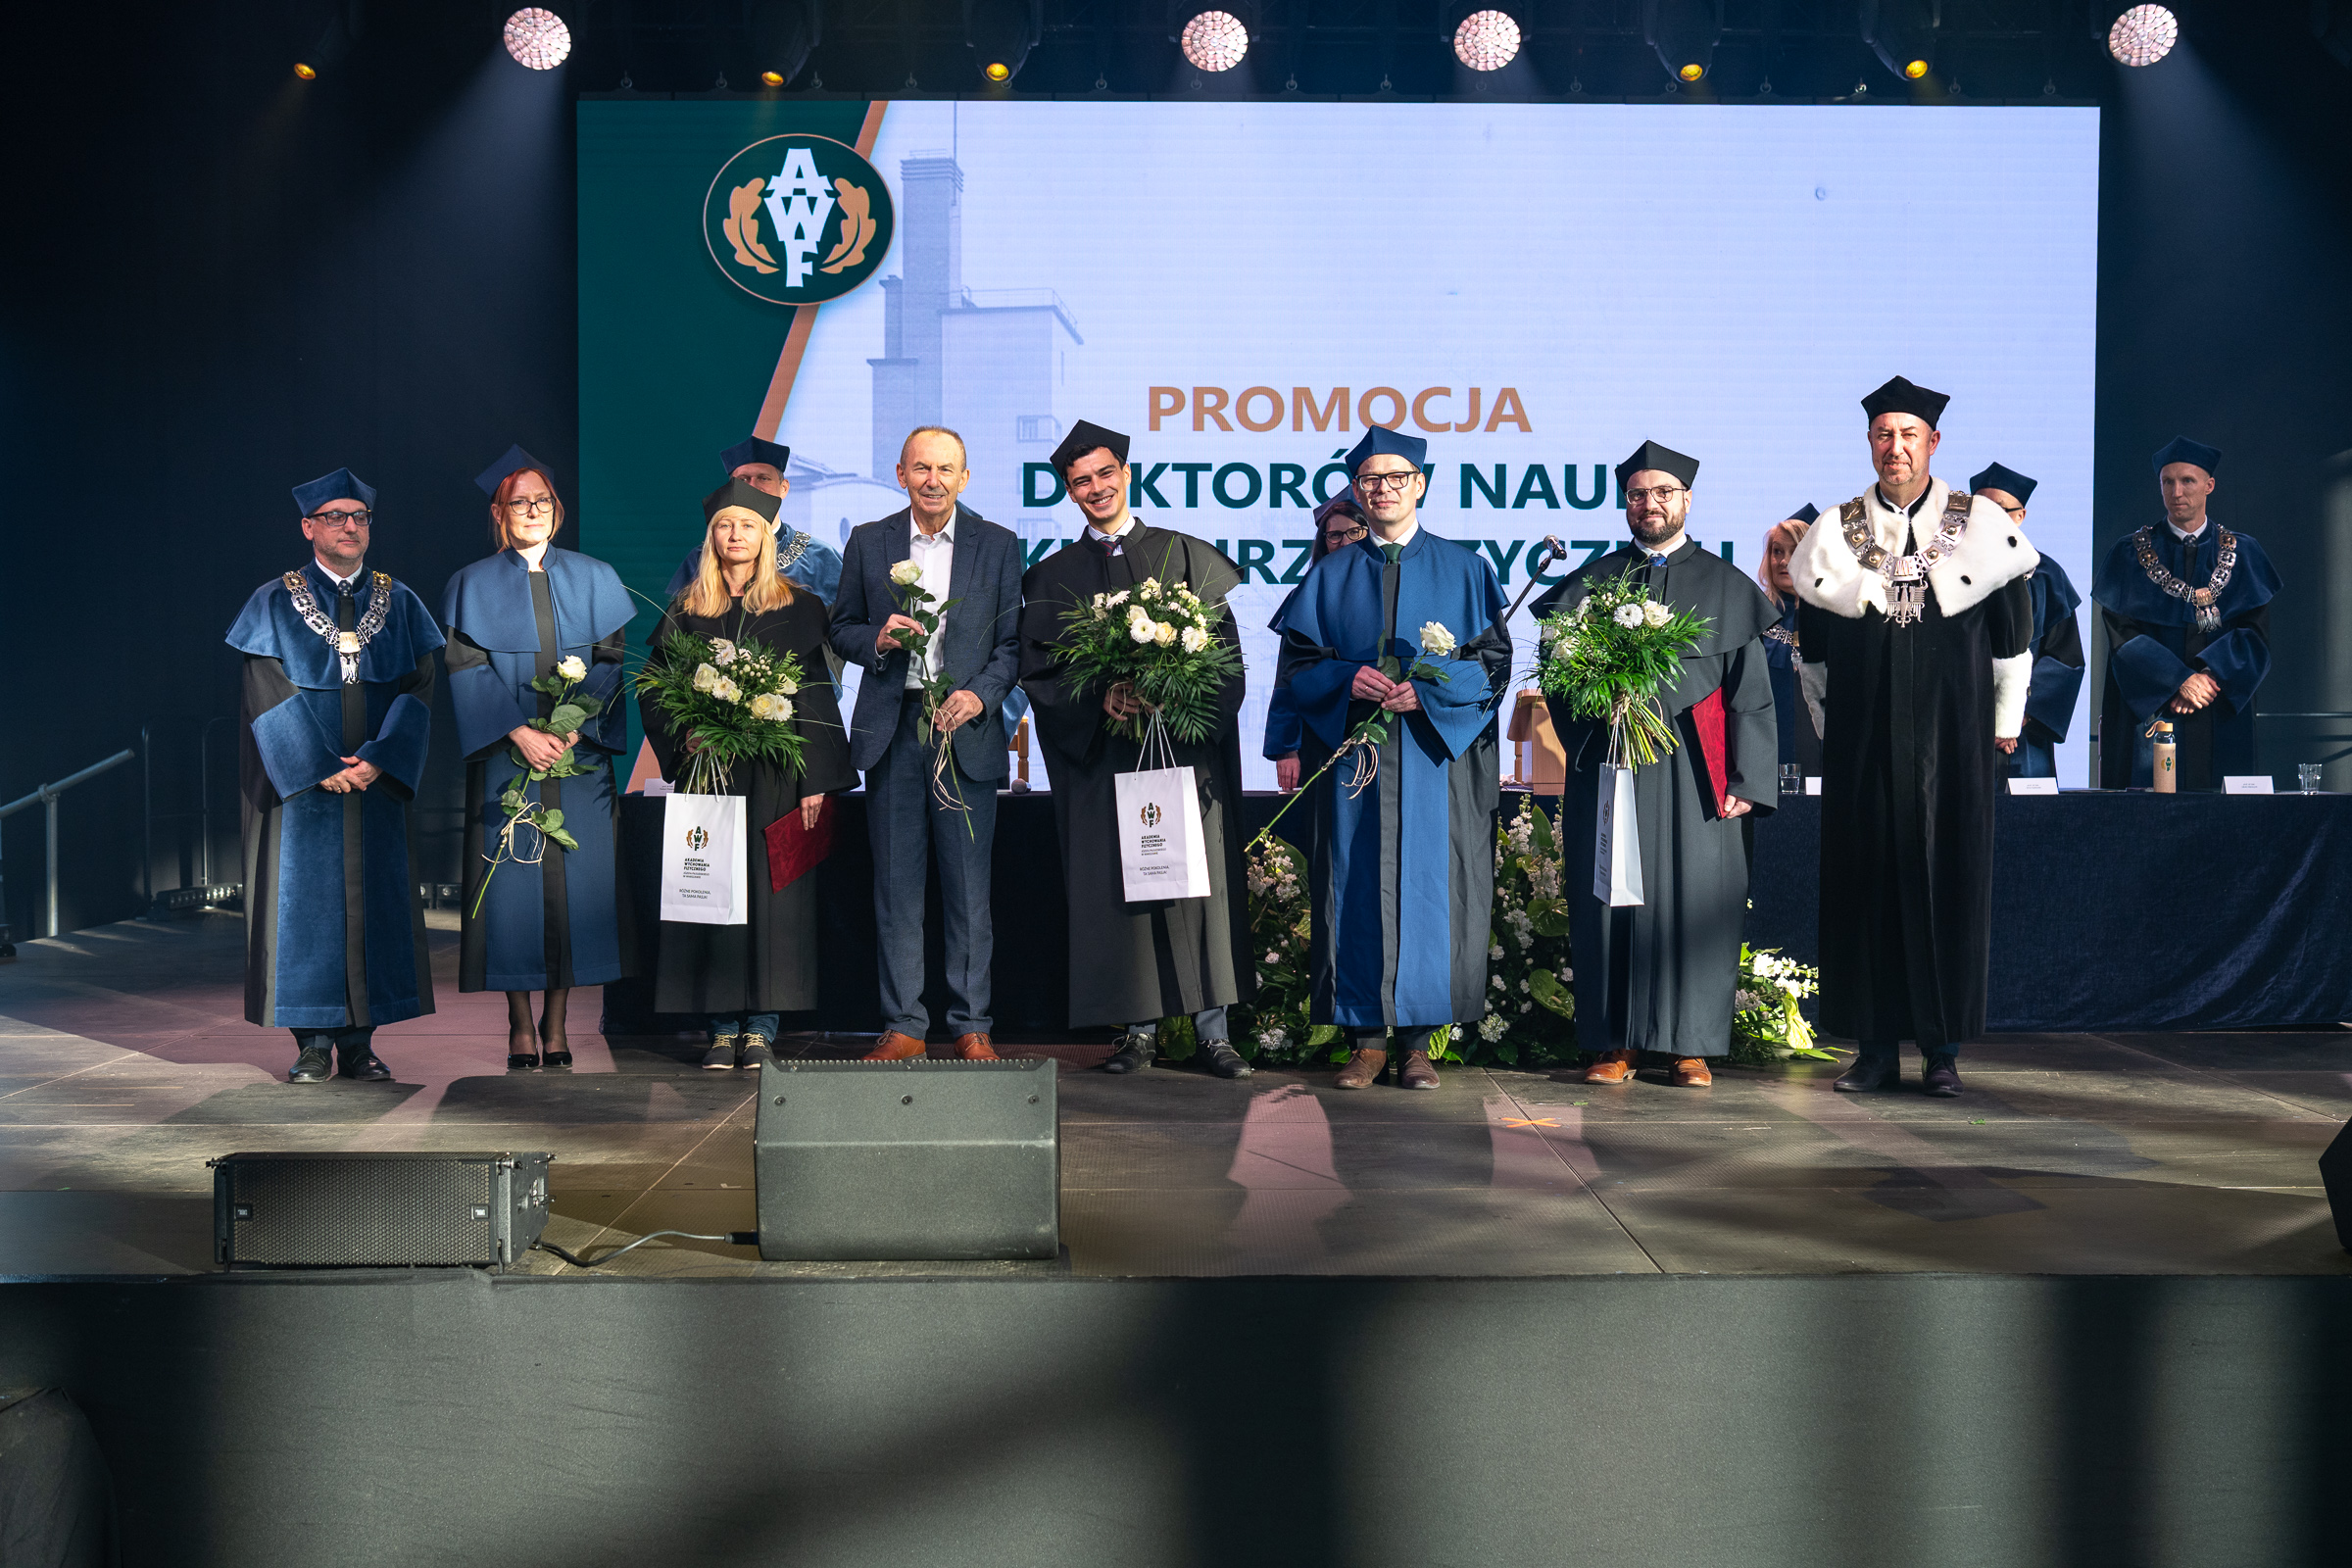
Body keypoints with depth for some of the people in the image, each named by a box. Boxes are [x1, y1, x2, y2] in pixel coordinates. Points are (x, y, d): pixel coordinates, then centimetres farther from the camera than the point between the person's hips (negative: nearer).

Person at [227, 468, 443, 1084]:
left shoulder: (400, 602, 9)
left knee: (375, 901, 1)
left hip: (380, 778, 2)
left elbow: (419, 686, 1)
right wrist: (319, 766, -14)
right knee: (305, 899, -2)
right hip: (301, 779, -2)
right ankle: (314, 1043, 4)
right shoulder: (274, 603, 3)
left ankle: (359, 1042, 7)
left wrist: (378, 757, -13)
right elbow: (268, 692, -5)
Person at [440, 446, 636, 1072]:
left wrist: (577, 724, -11)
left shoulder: (594, 579, 10)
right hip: (505, 756, -1)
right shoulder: (472, 586, 6)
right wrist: (518, 732, -15)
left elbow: (611, 662, 5)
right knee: (513, 883, -3)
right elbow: (466, 671, -2)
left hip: (580, 754, 1)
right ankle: (521, 1025, 6)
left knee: (574, 881, -1)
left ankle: (557, 1022, 9)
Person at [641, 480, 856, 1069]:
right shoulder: (685, 612, 10)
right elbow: (655, 694, 10)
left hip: (774, 772, -1)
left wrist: (816, 778, -7)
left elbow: (817, 695, 1)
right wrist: (683, 736, -10)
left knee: (771, 894, -2)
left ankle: (761, 1027, 4)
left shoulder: (797, 608, 5)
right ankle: (723, 1027, 6)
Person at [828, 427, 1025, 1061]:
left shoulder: (998, 546, 6)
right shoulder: (868, 543, 9)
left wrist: (980, 695, -12)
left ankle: (971, 1026, 11)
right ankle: (903, 1025, 11)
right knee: (896, 884, 4)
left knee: (969, 887, 2)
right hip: (891, 730, 1)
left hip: (967, 729, -1)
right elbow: (841, 629, 12)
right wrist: (878, 639, -9)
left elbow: (1011, 641, 4)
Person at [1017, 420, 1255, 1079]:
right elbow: (1040, 671, 3)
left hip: (1186, 740, -1)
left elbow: (1225, 653, 2)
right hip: (1100, 752, 1)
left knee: (1199, 880, -3)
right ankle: (1139, 1028, 6)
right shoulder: (1052, 577, 12)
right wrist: (1101, 699, -15)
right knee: (1115, 887, -2)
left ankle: (1213, 1029, 1)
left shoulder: (1187, 555, 10)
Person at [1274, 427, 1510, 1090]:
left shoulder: (1464, 569, 8)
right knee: (1359, 887, -1)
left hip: (1437, 754, -1)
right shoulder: (1330, 576, 12)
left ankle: (1418, 1040, 4)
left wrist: (1425, 693, -15)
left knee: (1428, 885, -2)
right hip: (1352, 755, 1)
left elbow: (1494, 661, 1)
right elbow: (1297, 664, 7)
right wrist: (1348, 680, -14)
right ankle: (1368, 1036, 5)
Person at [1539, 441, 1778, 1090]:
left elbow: (1751, 690, 5)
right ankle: (1615, 1043, 6)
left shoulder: (1727, 586, 10)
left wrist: (1747, 779, -5)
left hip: (1693, 768, -1)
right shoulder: (1592, 581, 13)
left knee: (1693, 898, -2)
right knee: (1609, 898, 0)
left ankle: (1690, 1046, 6)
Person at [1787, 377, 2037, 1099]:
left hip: (1951, 735, -1)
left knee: (1949, 877, -1)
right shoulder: (1835, 534, 6)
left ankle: (1943, 1047, 7)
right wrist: (1829, 724, 11)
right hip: (1862, 738, 1)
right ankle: (1877, 1046, 7)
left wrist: (2005, 720, 8)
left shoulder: (1981, 523, 3)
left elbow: (2012, 628, 8)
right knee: (1865, 879, 0)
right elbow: (1813, 645, 12)